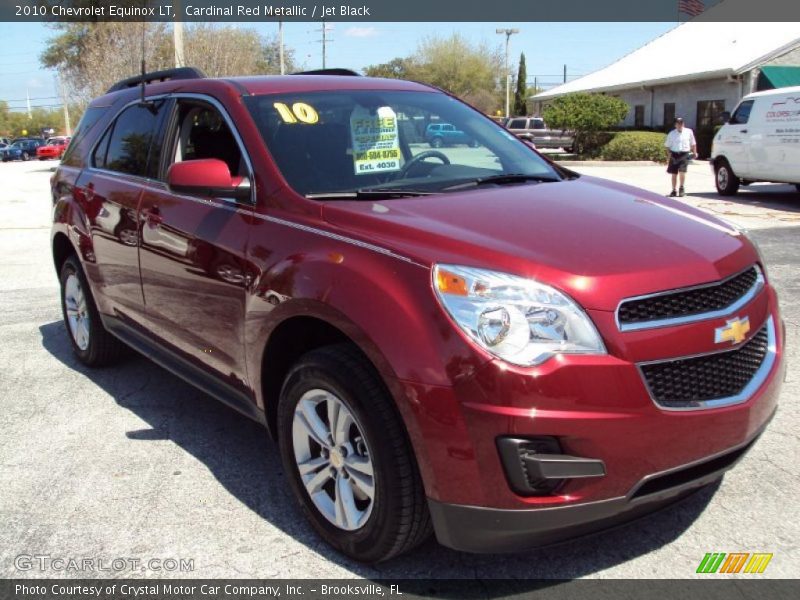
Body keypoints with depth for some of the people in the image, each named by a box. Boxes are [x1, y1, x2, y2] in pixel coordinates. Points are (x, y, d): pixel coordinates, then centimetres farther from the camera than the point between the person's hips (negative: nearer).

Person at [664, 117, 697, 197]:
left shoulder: (689, 132, 5)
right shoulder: (671, 134, 6)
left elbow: (693, 143, 14)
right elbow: (667, 145, 10)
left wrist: (694, 152, 9)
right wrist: (669, 154, -1)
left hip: (685, 154, -1)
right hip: (674, 154, 2)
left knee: (682, 171, -15)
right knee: (674, 173, 5)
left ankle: (682, 188, 3)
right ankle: (674, 190, 17)